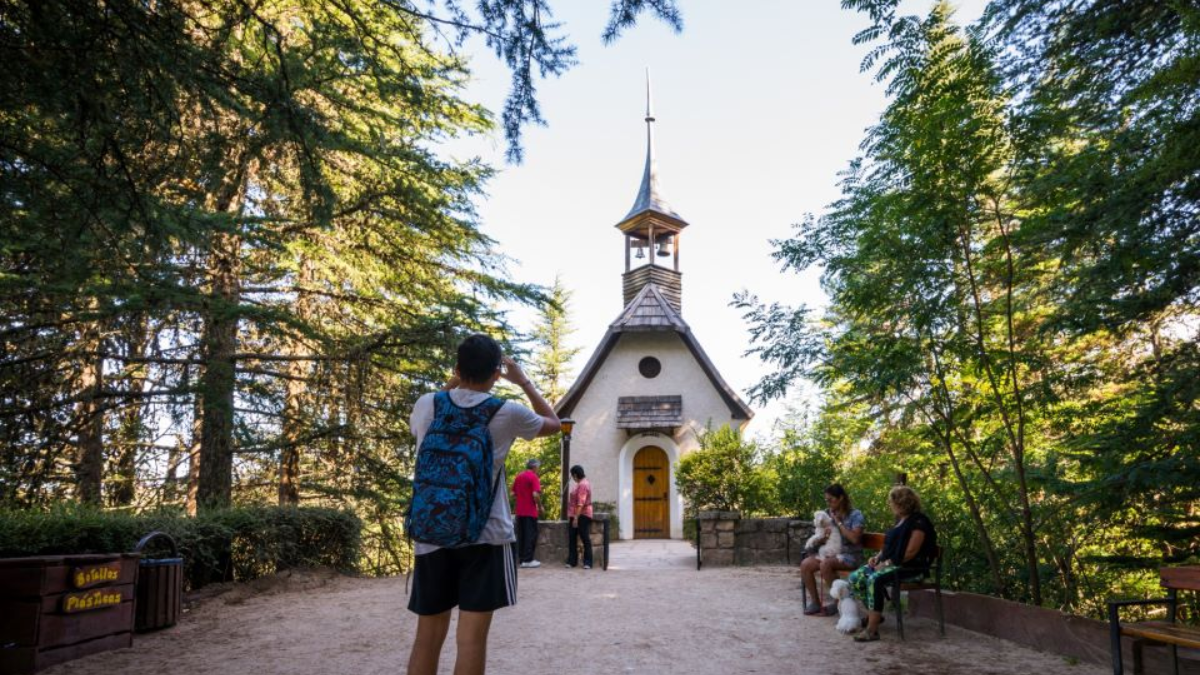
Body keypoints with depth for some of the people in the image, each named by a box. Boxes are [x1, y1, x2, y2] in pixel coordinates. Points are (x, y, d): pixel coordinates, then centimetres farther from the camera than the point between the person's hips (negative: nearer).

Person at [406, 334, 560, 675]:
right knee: (471, 638, 0)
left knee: (428, 636, 12)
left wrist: (454, 380, 23)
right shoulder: (506, 413, -5)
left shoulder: (427, 405, 2)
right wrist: (523, 381, 19)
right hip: (484, 536, -3)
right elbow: (553, 423, 15)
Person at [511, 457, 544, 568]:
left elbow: (513, 493, 15)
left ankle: (522, 559, 16)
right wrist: (540, 506, -6)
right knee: (531, 535, 0)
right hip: (530, 511, -7)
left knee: (521, 535, 11)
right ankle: (528, 560, -1)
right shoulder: (534, 477, -11)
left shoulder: (518, 476, 11)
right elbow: (535, 494, -20)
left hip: (519, 511, 7)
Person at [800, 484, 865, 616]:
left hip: (850, 555, -6)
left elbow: (854, 538, -19)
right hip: (830, 552, 6)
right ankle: (815, 602, -5)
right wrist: (823, 536, -13)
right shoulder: (827, 513, 8)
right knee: (805, 565, -19)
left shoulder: (855, 515, -6)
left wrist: (838, 522, -15)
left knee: (825, 564, -34)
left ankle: (835, 601, -15)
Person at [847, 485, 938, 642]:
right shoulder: (900, 520, 17)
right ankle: (873, 614, 11)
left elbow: (910, 552, -19)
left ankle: (872, 630, -31)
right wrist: (877, 557, 6)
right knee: (855, 577, -7)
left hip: (910, 568, -9)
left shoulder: (918, 522, -12)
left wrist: (887, 563, -18)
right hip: (889, 563, 9)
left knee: (875, 580, -34)